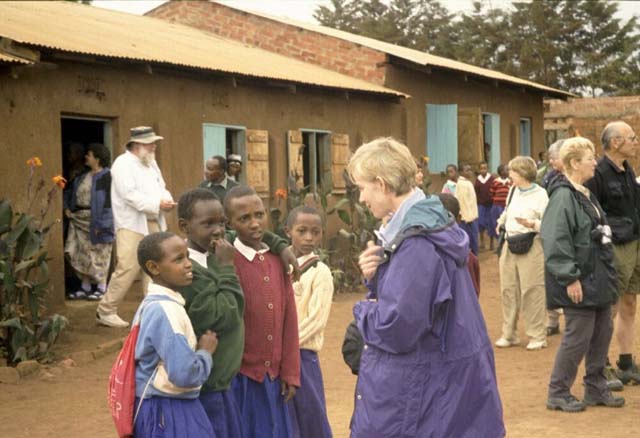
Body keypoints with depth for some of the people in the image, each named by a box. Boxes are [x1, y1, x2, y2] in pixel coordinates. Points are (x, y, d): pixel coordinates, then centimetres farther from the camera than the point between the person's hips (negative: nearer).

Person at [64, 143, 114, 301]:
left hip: (95, 220, -8)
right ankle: (85, 287, 18)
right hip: (79, 219, 8)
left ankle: (102, 288, 8)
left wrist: (100, 223, -21)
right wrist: (67, 208, 11)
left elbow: (108, 200, -18)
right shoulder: (83, 176, 14)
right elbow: (71, 192, 27)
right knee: (79, 253, 8)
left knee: (98, 253, -1)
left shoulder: (106, 176, -12)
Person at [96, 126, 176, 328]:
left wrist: (167, 200, -5)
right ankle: (105, 311, -1)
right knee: (127, 269, -11)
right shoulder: (123, 164, -9)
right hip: (132, 225, -8)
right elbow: (130, 194, -19)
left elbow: (160, 187, 18)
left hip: (153, 224, 8)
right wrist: (157, 204, -21)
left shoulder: (151, 163, 18)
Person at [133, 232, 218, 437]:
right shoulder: (165, 310, -23)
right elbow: (185, 373, -28)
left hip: (165, 407, 10)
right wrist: (205, 351, -11)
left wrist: (197, 349, 10)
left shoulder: (153, 304, 8)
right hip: (169, 411, -10)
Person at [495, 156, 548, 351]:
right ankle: (509, 334, 16)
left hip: (530, 247, -7)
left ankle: (537, 336, 4)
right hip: (510, 245, 7)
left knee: (532, 291, -5)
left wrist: (533, 224, -29)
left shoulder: (540, 194, -9)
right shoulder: (513, 191, 12)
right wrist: (501, 222, 14)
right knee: (508, 290, 8)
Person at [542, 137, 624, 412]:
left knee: (603, 332, 14)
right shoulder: (563, 196, -18)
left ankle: (596, 389, 26)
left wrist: (607, 271, 20)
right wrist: (569, 278, -23)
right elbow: (555, 240, -24)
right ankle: (558, 393, 10)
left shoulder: (585, 194, 14)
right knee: (578, 337, -4)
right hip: (579, 283, -10)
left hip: (598, 277, 10)